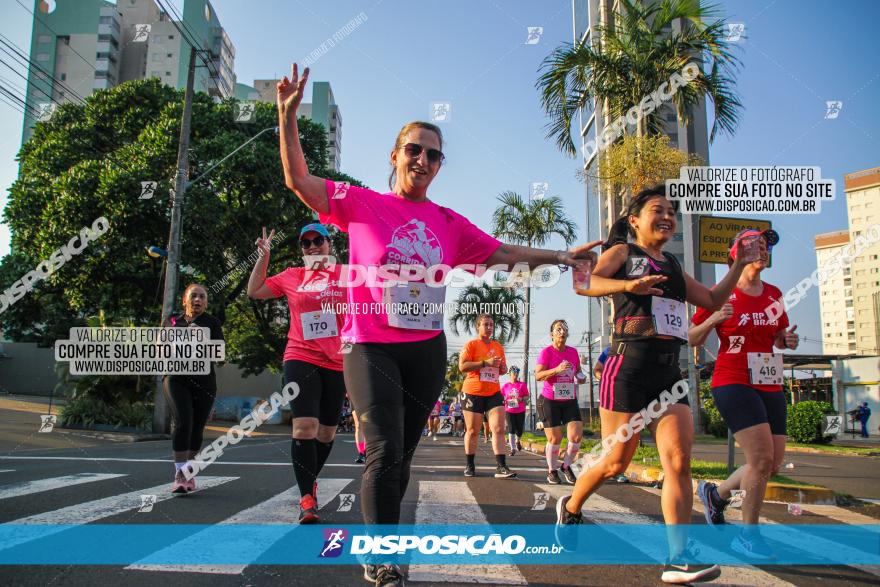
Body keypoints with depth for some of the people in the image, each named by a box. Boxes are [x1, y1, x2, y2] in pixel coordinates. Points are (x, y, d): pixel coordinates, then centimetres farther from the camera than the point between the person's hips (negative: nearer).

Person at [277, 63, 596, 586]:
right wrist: (289, 115, -8)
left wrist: (560, 256, 6)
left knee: (401, 455, 11)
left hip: (427, 350, 4)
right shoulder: (362, 204, 2)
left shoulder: (449, 223, 9)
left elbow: (502, 253, 11)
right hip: (371, 345, -3)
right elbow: (298, 179, -1)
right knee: (385, 450, -16)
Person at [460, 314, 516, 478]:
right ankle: (470, 466, 18)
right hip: (473, 392, -4)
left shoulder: (498, 346, 14)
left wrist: (503, 368, -1)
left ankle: (501, 467, -8)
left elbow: (502, 368, 24)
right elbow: (462, 366, -15)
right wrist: (485, 362, -20)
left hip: (493, 392, 4)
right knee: (472, 431, 5)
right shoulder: (471, 345, -3)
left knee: (499, 429, -7)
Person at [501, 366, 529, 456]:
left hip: (520, 411, 0)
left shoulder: (522, 385, 0)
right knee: (511, 430, -4)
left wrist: (521, 399, -16)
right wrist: (503, 401, -5)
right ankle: (512, 449, 1)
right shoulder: (505, 386, 5)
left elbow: (527, 396, 2)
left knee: (519, 429, 5)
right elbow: (501, 397, 13)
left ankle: (517, 441, 37)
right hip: (509, 411, 0)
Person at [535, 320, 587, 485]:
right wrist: (557, 369, -31)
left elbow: (578, 371, 21)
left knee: (576, 436, -6)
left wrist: (581, 377, -1)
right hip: (549, 401, -4)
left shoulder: (573, 351, 6)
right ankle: (552, 471, 19)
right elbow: (538, 375, -19)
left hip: (570, 401, 4)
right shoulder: (546, 352, -9)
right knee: (554, 439, -1)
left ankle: (566, 466, 17)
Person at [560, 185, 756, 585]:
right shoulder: (622, 252, 2)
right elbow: (586, 283, -17)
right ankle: (570, 508, 28)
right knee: (616, 463, 1)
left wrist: (740, 264, 18)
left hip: (669, 373, 6)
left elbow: (713, 300, 26)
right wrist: (627, 285, -35)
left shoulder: (672, 266, 21)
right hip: (629, 368, -6)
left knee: (679, 460, -8)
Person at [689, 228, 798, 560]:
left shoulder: (774, 295, 11)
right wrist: (712, 320, -21)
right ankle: (748, 535, 2)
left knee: (773, 463, 6)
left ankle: (715, 493, 30)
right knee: (762, 458, -15)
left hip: (770, 386, 7)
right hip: (733, 383, -7)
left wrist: (788, 340, 0)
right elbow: (692, 340, -2)